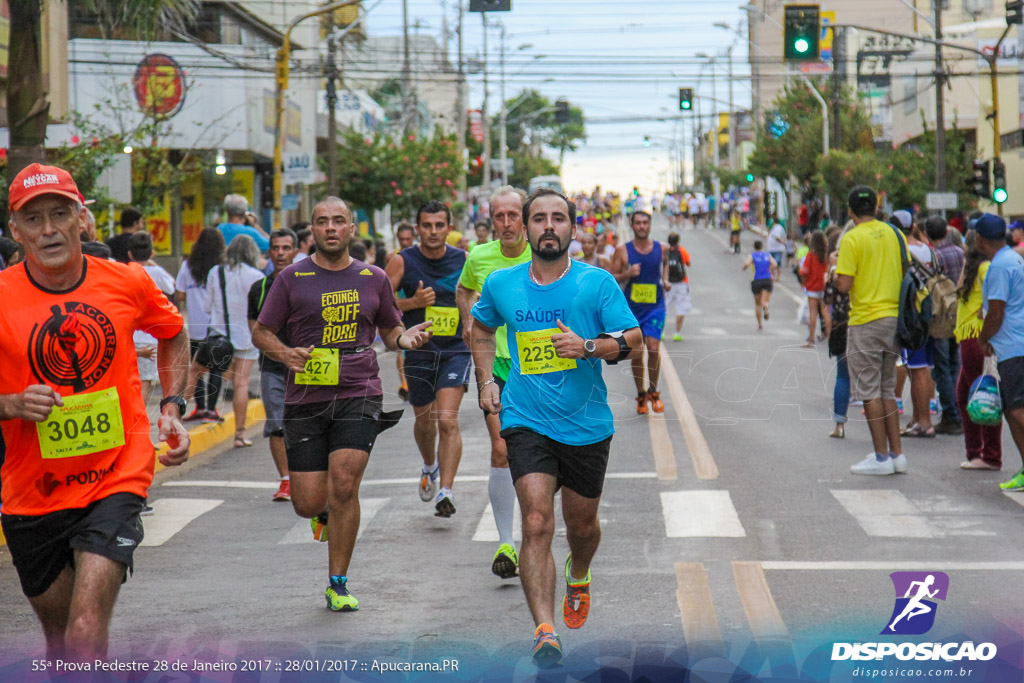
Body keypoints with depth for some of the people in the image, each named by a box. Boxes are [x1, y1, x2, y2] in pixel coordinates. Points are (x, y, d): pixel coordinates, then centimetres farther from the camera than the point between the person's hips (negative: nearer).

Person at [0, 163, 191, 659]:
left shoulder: (127, 283, -3)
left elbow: (174, 336, 19)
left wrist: (171, 407, 7)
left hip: (117, 476, -1)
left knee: (86, 634, -18)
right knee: (59, 639, 15)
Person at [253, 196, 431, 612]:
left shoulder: (374, 278, 10)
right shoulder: (293, 278, 4)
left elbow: (390, 331, 22)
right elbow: (261, 332, 9)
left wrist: (406, 338, -2)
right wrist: (285, 354, -12)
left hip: (359, 395, 0)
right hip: (305, 399, 0)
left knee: (344, 485, -17)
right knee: (308, 504, -3)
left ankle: (338, 584, -2)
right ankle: (326, 512, 38)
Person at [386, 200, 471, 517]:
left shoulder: (463, 261, 1)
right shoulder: (403, 261, -4)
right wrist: (412, 302, -18)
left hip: (455, 351, -1)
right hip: (419, 351, 1)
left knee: (448, 420, -16)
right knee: (424, 421, 16)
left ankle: (445, 491, -16)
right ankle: (430, 467, 47)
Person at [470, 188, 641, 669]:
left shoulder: (597, 283, -5)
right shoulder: (501, 285, 2)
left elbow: (635, 340, -6)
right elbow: (482, 328, 22)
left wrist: (589, 347, -22)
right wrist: (486, 381, 12)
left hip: (588, 425, 1)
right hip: (526, 422, 0)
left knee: (581, 524, 16)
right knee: (537, 523, -17)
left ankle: (578, 578, 51)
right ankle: (545, 631, -21)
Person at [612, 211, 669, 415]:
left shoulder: (661, 249, 1)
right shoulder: (622, 251, -3)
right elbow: (612, 278, 0)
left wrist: (665, 279, 5)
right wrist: (628, 274, -18)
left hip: (655, 307, 0)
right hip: (633, 308, 0)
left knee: (653, 348, -15)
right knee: (636, 354, 6)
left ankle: (653, 391, 5)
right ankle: (641, 395, 23)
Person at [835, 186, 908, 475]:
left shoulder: (852, 239, -12)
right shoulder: (895, 234, 6)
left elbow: (844, 285, -16)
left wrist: (835, 274, 4)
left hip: (865, 321, -6)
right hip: (894, 319, 6)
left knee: (869, 391, 0)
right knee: (887, 390, 15)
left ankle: (881, 457, -1)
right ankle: (896, 453, 14)